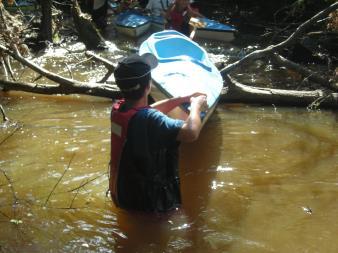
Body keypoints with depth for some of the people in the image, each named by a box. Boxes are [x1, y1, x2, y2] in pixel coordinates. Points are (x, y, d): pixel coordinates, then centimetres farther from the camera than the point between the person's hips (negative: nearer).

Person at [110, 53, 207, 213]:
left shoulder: (117, 109, -7)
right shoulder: (149, 120, -31)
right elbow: (191, 133, -40)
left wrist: (183, 99, 6)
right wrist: (196, 106, -20)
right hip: (147, 203, -7)